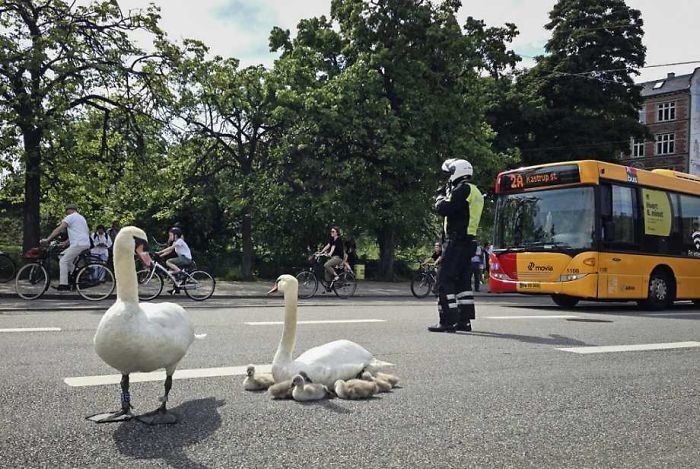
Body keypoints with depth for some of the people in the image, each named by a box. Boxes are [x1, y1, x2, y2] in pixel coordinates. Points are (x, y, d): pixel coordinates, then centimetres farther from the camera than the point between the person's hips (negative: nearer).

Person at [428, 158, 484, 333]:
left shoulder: (462, 189, -11)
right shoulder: (476, 193, 19)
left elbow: (443, 209, -17)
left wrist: (440, 196, 2)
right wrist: (447, 194, 16)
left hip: (455, 241, -10)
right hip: (468, 242, 10)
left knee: (444, 280, -7)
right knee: (462, 281, 14)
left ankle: (447, 321, -9)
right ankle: (464, 320, 16)